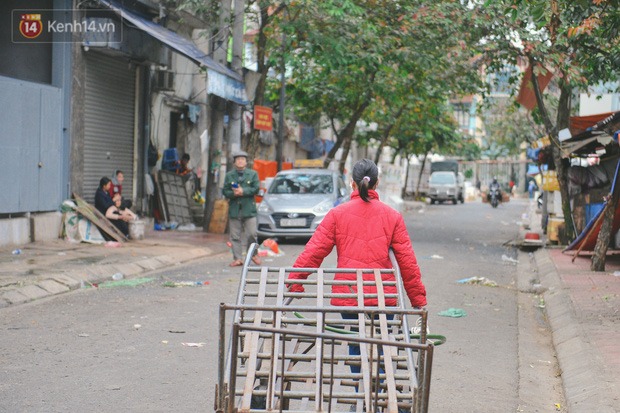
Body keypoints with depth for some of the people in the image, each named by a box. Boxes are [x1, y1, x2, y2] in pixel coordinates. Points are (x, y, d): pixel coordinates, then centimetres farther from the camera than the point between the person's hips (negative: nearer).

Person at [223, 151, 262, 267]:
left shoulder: (253, 174, 8)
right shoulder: (229, 175, 12)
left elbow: (256, 189, -3)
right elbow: (225, 191, 6)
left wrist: (243, 191, -14)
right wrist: (233, 193, -14)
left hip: (249, 209, -2)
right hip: (234, 209, 2)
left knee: (252, 234, -4)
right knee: (235, 236, 1)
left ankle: (253, 255, 17)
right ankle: (237, 258, 6)